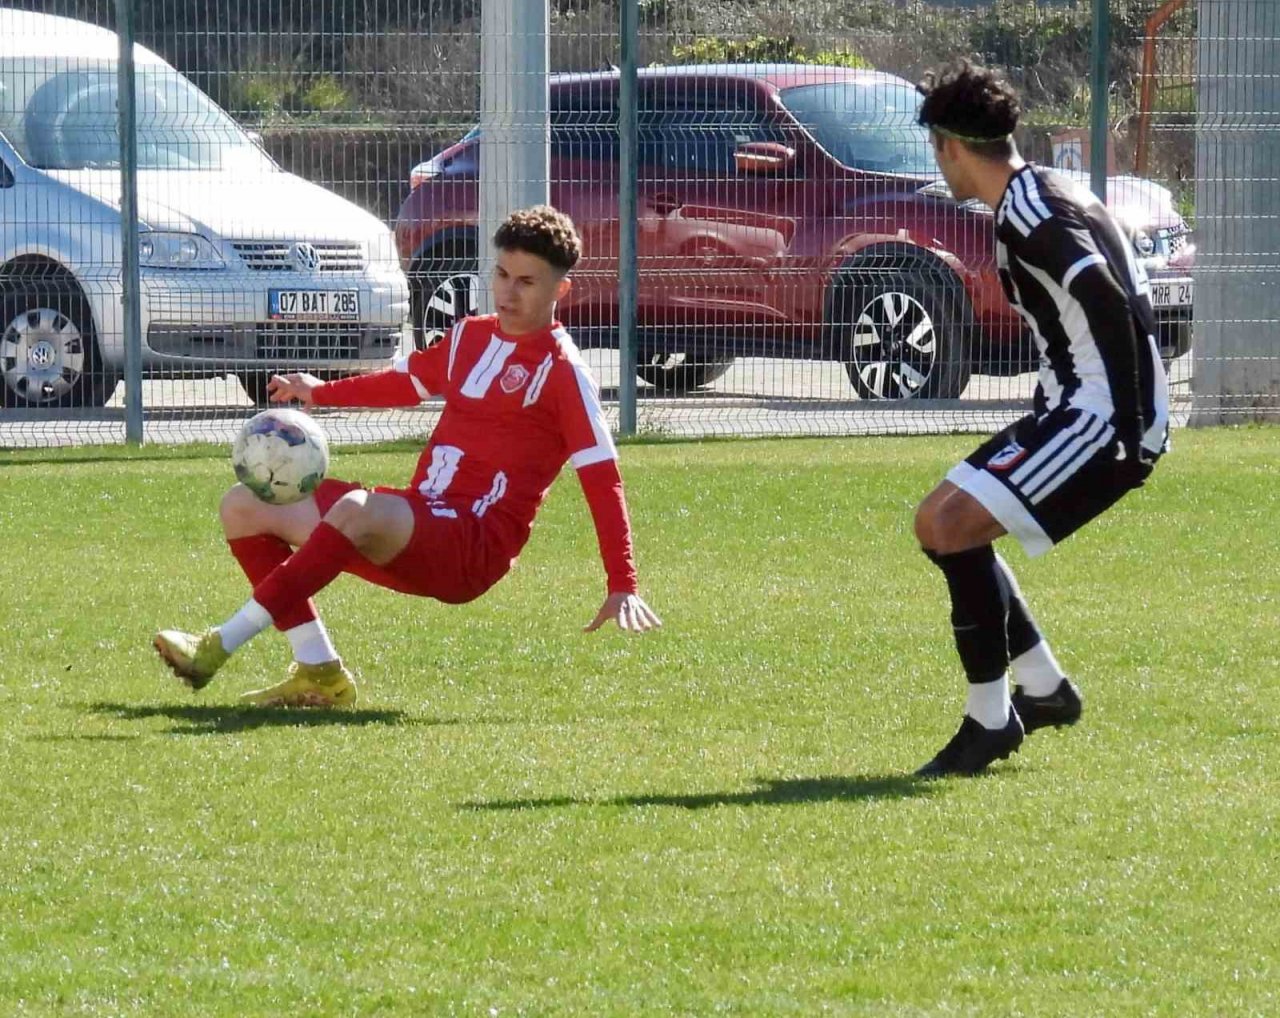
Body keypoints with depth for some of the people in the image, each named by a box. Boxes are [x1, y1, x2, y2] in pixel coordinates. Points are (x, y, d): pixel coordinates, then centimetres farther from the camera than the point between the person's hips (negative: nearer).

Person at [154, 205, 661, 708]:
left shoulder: (562, 372, -6)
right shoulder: (470, 336, 16)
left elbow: (602, 477, -10)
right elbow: (409, 381, 36)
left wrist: (622, 587, -17)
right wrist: (321, 392, 26)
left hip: (476, 544, -9)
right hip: (414, 524, 9)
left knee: (357, 510, -38)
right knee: (244, 505, 1)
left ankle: (220, 645, -39)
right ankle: (319, 672, -9)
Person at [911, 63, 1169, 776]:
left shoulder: (1025, 209, -15)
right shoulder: (1047, 194, 17)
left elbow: (1108, 304, -28)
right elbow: (1107, 305, 26)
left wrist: (1131, 434, -29)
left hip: (1104, 417, -11)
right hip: (1083, 411, 11)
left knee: (953, 527, -18)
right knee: (938, 523, 14)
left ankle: (991, 719, -10)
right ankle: (1045, 689, 20)